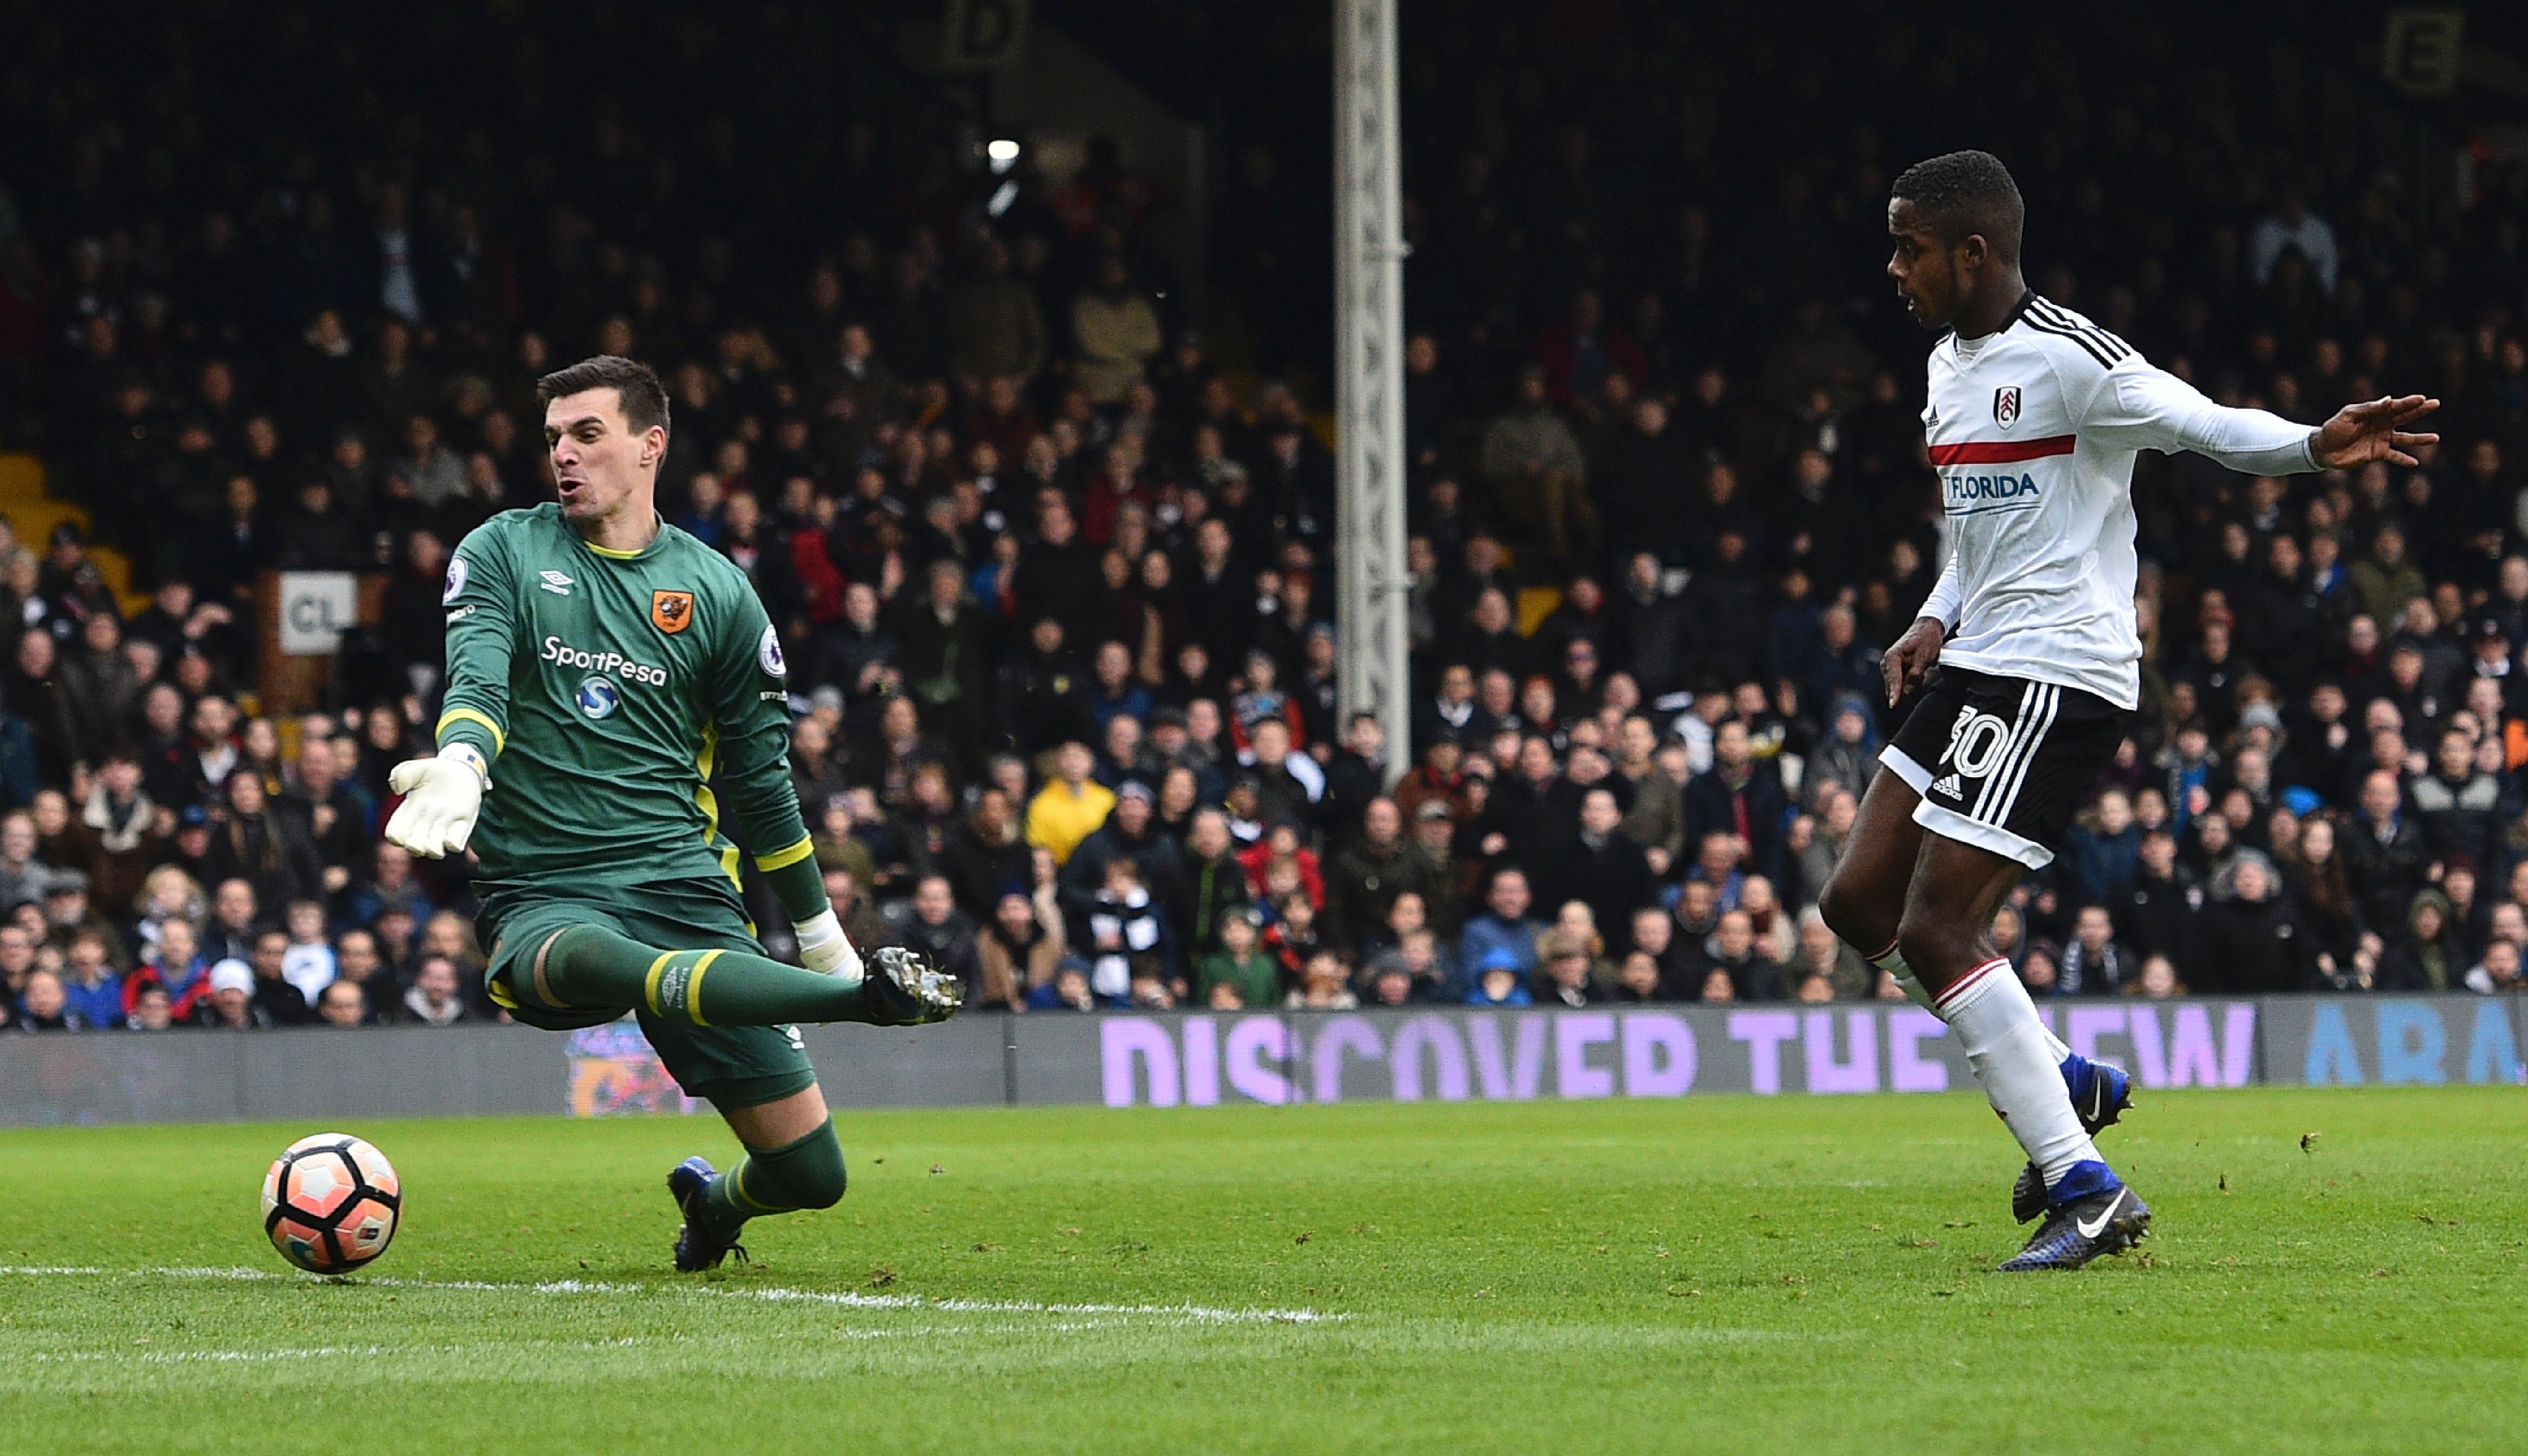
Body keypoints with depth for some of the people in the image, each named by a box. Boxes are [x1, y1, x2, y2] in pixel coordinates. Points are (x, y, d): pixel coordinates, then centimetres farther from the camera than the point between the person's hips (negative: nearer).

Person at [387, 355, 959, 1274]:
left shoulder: (715, 590, 10)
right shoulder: (503, 553, 6)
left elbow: (760, 775, 18)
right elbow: (477, 679, -13)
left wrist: (821, 936, 22)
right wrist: (459, 768, -36)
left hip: (684, 883, 3)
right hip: (542, 895, -2)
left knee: (810, 1175, -4)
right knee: (585, 963, -43)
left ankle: (714, 1202, 33)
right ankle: (870, 999, -56)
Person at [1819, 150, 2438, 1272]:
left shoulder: (2069, 360, -14)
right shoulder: (1950, 364, 15)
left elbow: (2210, 427, -23)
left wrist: (2316, 447, -43)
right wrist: (1936, 623, 11)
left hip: (2055, 674, -10)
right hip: (1978, 670, 10)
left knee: (1935, 929, -15)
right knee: (1860, 901, 10)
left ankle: (2086, 1189, -10)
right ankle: (2066, 1084, 21)